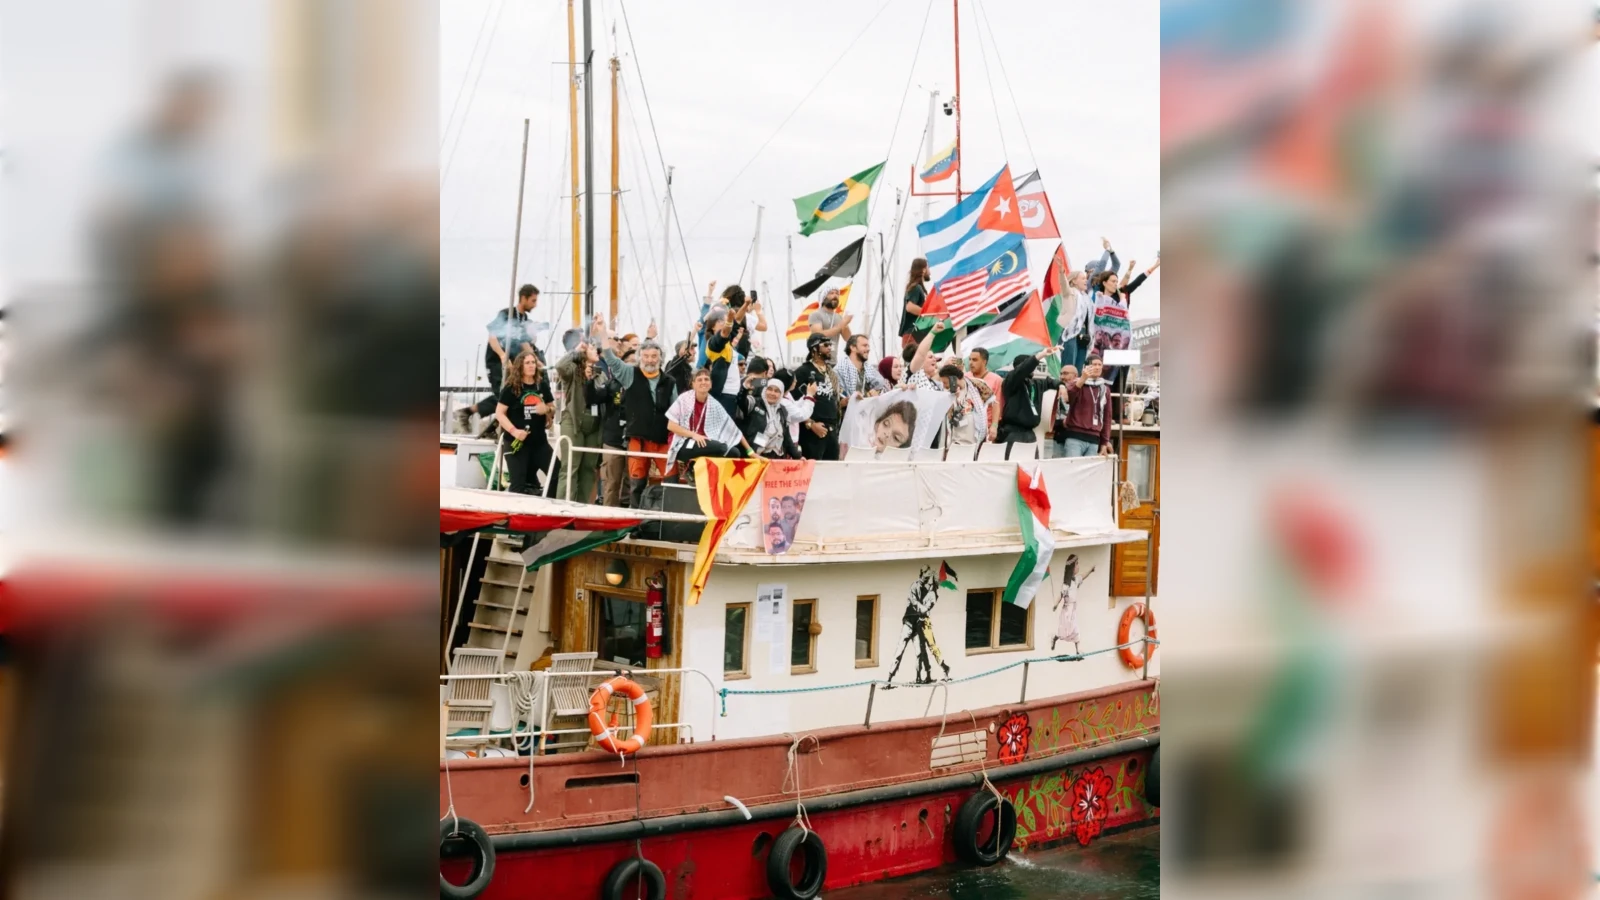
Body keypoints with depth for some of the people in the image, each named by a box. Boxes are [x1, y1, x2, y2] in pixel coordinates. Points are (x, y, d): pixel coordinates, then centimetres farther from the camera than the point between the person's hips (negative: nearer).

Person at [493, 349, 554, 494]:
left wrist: (547, 410, -5)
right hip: (516, 441, -5)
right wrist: (513, 430, -23)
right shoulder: (511, 388, -6)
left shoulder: (542, 385, 8)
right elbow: (499, 413, -9)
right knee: (518, 484, -2)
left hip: (539, 440, 5)